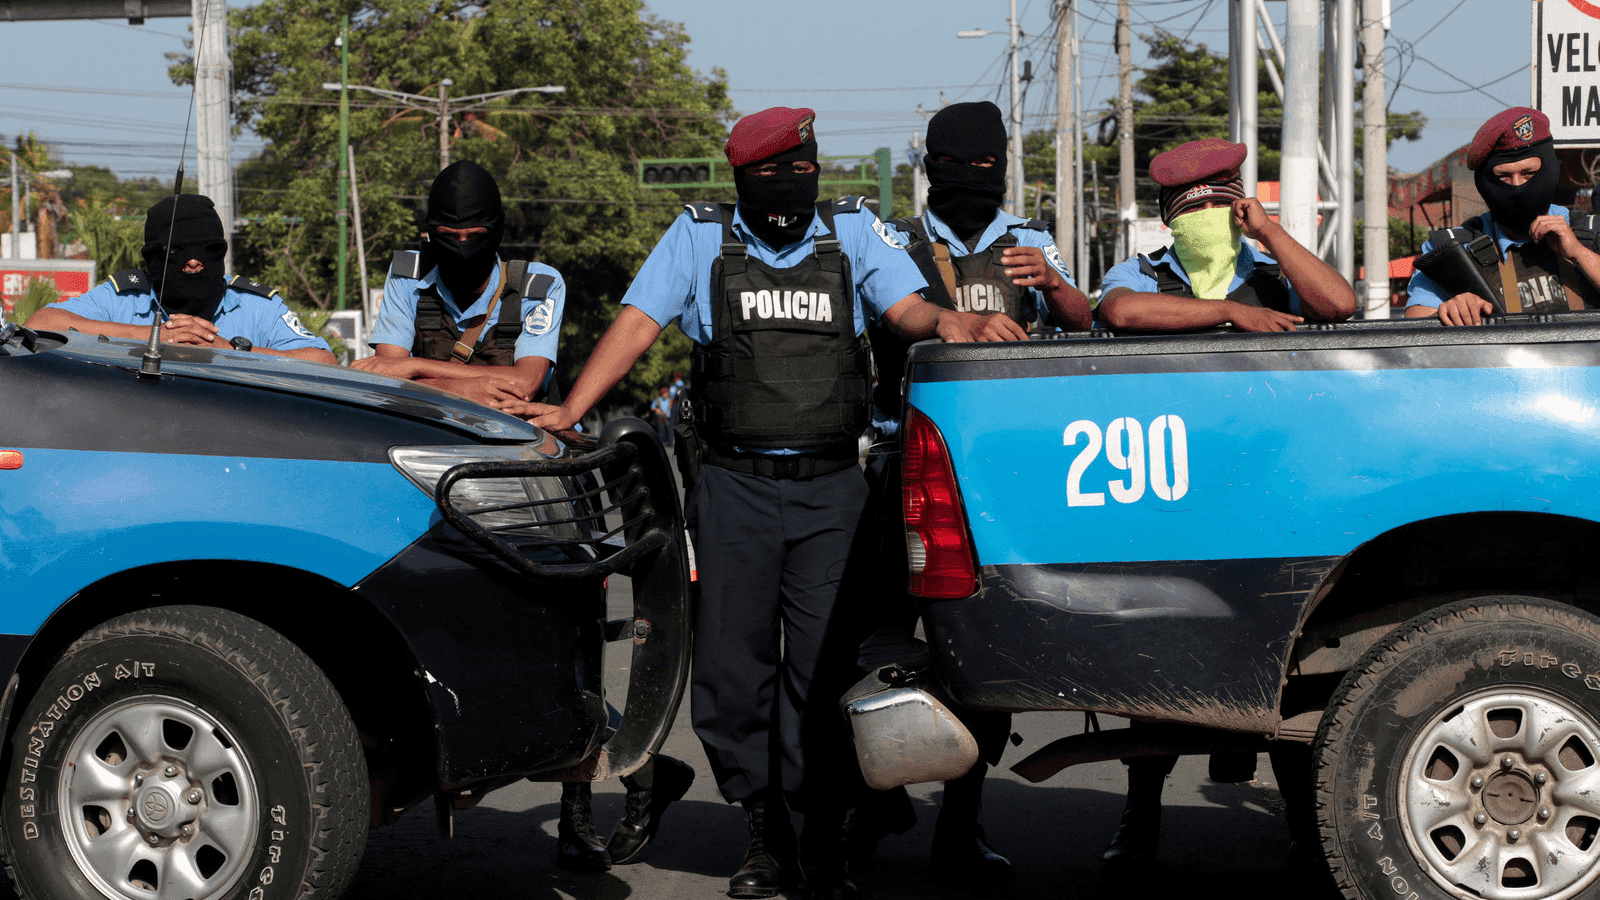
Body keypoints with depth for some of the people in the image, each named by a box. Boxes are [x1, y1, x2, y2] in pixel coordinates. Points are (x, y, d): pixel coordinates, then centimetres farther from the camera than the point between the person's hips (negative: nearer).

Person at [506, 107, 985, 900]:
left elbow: (904, 306, 1)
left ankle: (825, 835, 7)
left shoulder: (853, 232, 10)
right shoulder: (700, 238, 7)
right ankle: (764, 831, 16)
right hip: (735, 485, 0)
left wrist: (940, 320, -23)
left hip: (831, 486, 0)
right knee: (732, 664, 2)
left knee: (825, 664, -2)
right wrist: (570, 409, -9)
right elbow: (637, 324, 1)